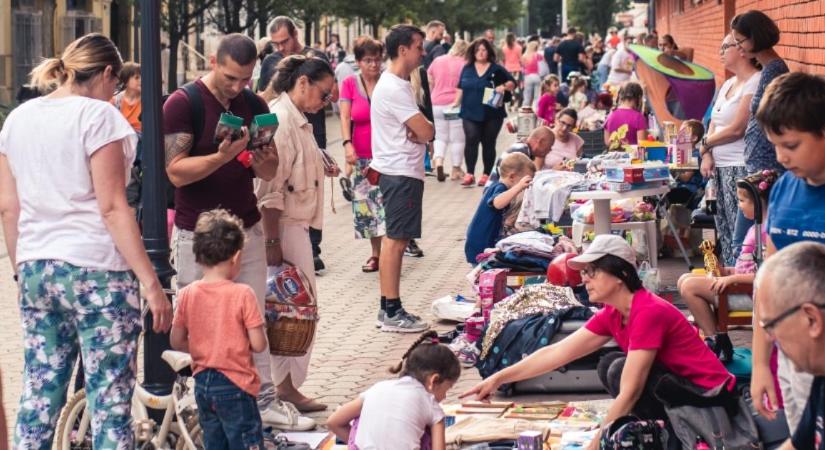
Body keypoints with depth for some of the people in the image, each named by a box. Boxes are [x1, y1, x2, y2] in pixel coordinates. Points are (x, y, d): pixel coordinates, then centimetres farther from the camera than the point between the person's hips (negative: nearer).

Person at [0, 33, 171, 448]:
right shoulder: (98, 115, -9)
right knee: (110, 399, -1)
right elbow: (111, 207, -14)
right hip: (96, 272, -6)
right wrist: (150, 281, -14)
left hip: (36, 272, 6)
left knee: (38, 397, 12)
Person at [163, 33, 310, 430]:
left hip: (248, 229, 5)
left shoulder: (254, 106, 7)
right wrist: (223, 156, -30)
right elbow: (176, 172, -17)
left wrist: (264, 161, -14)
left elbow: (268, 173, 9)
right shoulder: (182, 104, -10)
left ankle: (264, 401, 12)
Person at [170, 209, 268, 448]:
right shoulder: (242, 294, -15)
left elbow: (176, 342, 3)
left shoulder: (187, 294, -2)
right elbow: (259, 345, -14)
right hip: (234, 384, -5)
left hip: (202, 383, 5)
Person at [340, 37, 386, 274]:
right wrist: (348, 144, -19)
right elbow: (345, 116, -4)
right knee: (367, 204, 9)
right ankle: (375, 253, 20)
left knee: (387, 202, -11)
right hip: (362, 156, 3)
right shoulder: (350, 84, 2)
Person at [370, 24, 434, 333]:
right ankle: (392, 312, -4)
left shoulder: (397, 84, 14)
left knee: (394, 238, 13)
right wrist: (421, 133, -1)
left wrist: (417, 132, -9)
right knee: (396, 239, -7)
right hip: (401, 172, -11)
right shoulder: (394, 88, -18)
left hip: (401, 171, 11)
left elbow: (421, 130, 12)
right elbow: (427, 131, -22)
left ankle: (389, 308, 19)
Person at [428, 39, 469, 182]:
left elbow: (429, 80, 13)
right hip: (454, 105, -4)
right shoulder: (463, 64, -7)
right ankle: (456, 170, 13)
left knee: (440, 137, 14)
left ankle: (438, 161, -10)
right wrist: (457, 101, -14)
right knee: (457, 138, 8)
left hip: (437, 104, 4)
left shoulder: (437, 60, 8)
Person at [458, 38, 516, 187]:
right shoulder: (467, 69, 10)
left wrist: (504, 86, -16)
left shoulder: (496, 69, 2)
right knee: (471, 140, -16)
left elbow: (512, 83, 4)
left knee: (488, 144, 5)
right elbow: (461, 88, 19)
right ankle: (469, 174, -15)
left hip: (492, 113, -1)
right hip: (471, 113, 1)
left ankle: (486, 174, 14)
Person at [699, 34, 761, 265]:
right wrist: (707, 155, 0)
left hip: (741, 168, -9)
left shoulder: (755, 82, -12)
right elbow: (714, 123, 17)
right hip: (721, 166, 9)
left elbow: (737, 128, -16)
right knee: (725, 230, 12)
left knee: (740, 233, -10)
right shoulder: (728, 84, 17)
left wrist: (706, 143, -1)